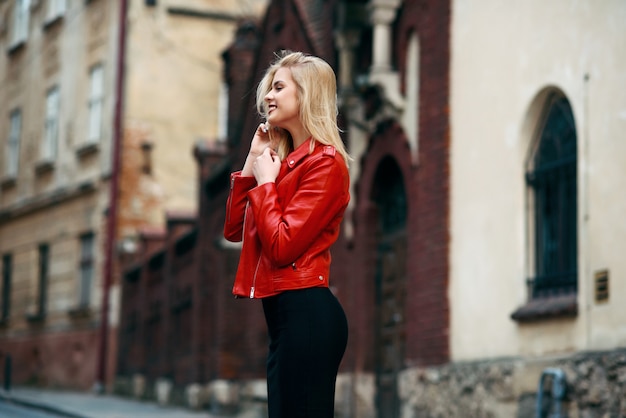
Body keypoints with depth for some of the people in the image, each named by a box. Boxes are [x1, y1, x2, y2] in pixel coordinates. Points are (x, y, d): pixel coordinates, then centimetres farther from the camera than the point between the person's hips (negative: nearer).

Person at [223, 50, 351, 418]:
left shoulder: (325, 163, -11)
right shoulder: (282, 159, 15)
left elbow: (281, 245, -19)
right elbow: (234, 229, 16)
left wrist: (265, 181, -7)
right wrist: (251, 164, 10)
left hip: (306, 313, -10)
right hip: (285, 314, 10)